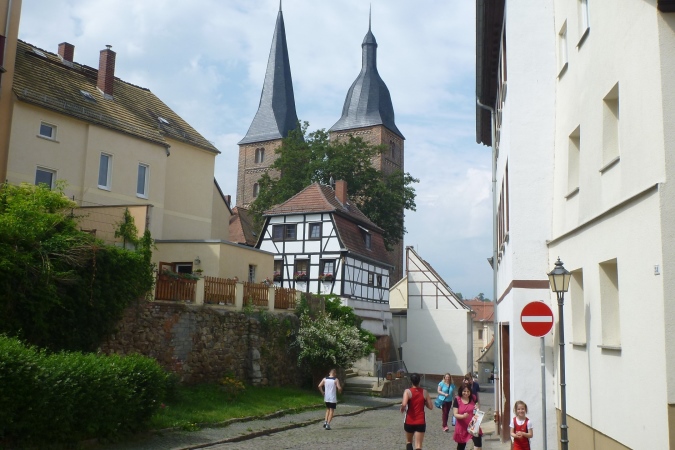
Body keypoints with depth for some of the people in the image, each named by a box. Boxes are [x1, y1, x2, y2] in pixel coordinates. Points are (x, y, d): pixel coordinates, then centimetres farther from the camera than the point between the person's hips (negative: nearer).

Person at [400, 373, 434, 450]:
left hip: (409, 422, -1)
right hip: (421, 422, 1)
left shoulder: (408, 391, -9)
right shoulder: (424, 392, -1)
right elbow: (430, 407, 2)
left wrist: (402, 409, -3)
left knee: (409, 442, 23)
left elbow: (404, 404, -25)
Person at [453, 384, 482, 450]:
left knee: (478, 443, -18)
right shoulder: (457, 400, -10)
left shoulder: (473, 398, -3)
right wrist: (463, 416, -32)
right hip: (462, 427, -1)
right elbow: (455, 414, -12)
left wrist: (477, 409, -14)